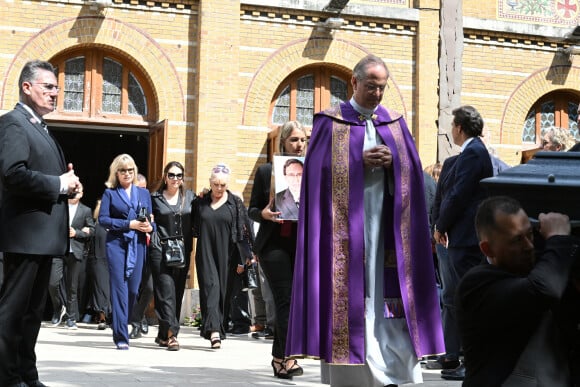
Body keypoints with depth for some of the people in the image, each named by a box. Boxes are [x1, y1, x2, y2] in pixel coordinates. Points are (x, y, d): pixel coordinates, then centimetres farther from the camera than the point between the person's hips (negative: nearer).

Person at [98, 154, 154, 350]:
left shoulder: (144, 193, 17)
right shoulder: (110, 193, 7)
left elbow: (150, 219, 16)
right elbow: (103, 219, -4)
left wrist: (150, 227, -8)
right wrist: (129, 224, -11)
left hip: (138, 245, 3)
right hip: (117, 244, -3)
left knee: (133, 289, 0)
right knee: (120, 288, -8)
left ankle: (120, 327, 18)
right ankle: (121, 337, -7)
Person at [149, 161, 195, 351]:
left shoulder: (189, 197, 11)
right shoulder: (155, 198, 5)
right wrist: (153, 239, -6)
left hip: (183, 251, 3)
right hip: (161, 250, -3)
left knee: (178, 293, 6)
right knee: (166, 291, -11)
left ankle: (164, 334, 18)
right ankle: (171, 334, -15)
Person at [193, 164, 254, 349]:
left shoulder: (235, 203, 2)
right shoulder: (200, 202, 7)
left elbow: (242, 231, 0)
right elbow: (193, 229, 14)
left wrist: (241, 260, -3)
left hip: (225, 255, 0)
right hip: (205, 254, 0)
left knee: (223, 290, 3)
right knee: (210, 286, -11)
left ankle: (216, 330, 13)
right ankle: (214, 330, -20)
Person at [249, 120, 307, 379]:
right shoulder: (266, 171, 5)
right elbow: (252, 210, 7)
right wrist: (264, 214, -15)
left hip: (304, 245, 2)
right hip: (274, 243, -2)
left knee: (289, 301, 6)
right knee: (286, 299, -11)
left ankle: (279, 356, 17)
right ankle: (288, 357, -12)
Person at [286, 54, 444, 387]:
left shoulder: (395, 123, 13)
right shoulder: (331, 122, 3)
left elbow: (413, 167, 9)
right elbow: (320, 167, -6)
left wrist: (392, 161, -10)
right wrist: (359, 160, -13)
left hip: (385, 222, 3)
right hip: (346, 222, -3)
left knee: (388, 290, 0)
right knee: (350, 292, -3)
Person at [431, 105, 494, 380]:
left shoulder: (472, 152, -14)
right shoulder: (472, 151, 16)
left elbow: (459, 195, -19)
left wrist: (440, 227, -8)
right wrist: (444, 226, 10)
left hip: (466, 238, -11)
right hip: (462, 237, 11)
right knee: (451, 297, 16)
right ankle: (450, 357, 24)